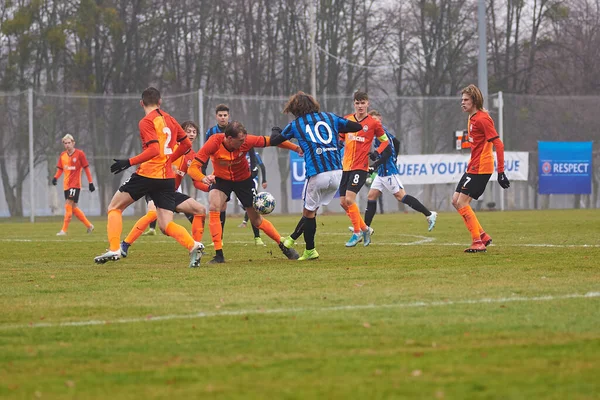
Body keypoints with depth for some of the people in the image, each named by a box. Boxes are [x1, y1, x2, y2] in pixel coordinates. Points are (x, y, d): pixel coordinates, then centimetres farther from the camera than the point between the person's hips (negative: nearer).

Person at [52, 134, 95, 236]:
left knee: (68, 205, -15)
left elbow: (86, 168, -2)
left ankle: (64, 230, -14)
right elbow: (60, 169, 16)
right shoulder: (62, 155, 9)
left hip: (75, 184, -6)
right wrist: (55, 178, -4)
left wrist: (90, 183, -3)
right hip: (66, 184, 6)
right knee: (73, 207, 9)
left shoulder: (79, 154, -5)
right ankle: (89, 225, 24)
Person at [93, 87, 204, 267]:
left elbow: (154, 150, -19)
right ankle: (193, 245, -22)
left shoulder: (146, 122, -8)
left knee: (114, 208, 11)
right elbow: (186, 144, 19)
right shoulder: (170, 120, 14)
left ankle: (114, 249, -2)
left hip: (148, 173, -6)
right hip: (168, 177, 6)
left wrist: (129, 162, -15)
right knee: (166, 225, 3)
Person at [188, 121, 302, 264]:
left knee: (256, 219, 5)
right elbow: (193, 168, -33)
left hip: (243, 179, 1)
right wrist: (203, 178, -55)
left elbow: (270, 141, -12)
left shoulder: (246, 141, -27)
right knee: (213, 208, -25)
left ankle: (283, 246, 26)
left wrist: (296, 148, -13)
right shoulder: (214, 143, -31)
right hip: (221, 179, -1)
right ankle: (219, 254, -18)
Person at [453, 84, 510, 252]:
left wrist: (501, 172, -23)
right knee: (456, 200, 9)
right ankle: (482, 236, 13)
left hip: (480, 168, -10)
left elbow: (498, 144, -20)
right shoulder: (472, 118, 14)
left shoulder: (482, 119, -16)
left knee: (462, 203, -11)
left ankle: (478, 242, -6)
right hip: (472, 167, 10)